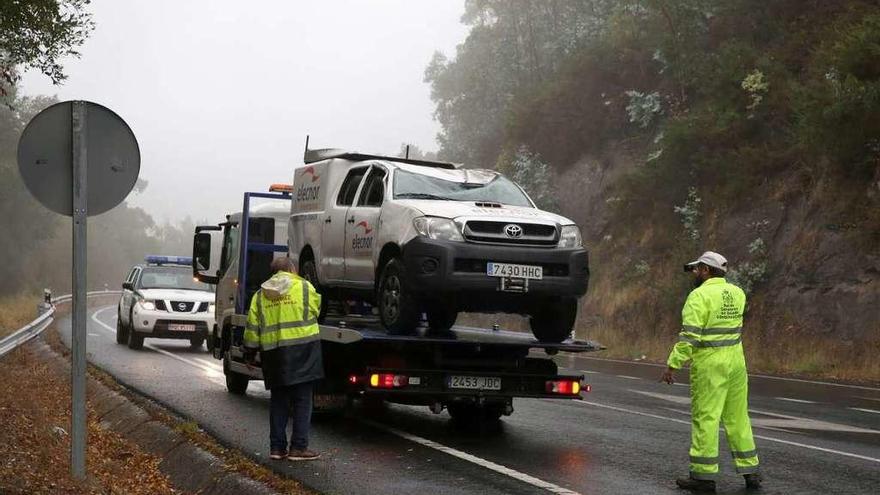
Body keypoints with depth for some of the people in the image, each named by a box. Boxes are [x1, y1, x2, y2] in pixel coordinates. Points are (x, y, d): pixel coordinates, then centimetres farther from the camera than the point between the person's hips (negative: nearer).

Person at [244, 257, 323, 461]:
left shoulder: (261, 294, 9)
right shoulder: (304, 287, 0)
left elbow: (252, 327, 7)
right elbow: (316, 308, 13)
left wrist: (250, 353, 15)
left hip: (273, 352, 3)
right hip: (302, 349, -3)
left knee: (278, 400, 12)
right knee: (302, 400, 1)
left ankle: (277, 447, 12)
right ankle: (299, 447, -2)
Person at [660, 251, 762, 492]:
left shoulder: (700, 296, -13)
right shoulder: (737, 293, 8)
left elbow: (689, 336, -18)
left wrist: (672, 365, -15)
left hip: (710, 365, -7)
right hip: (736, 361, 7)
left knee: (705, 418, -3)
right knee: (737, 417, 14)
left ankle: (704, 476, -1)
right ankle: (750, 471, 17)